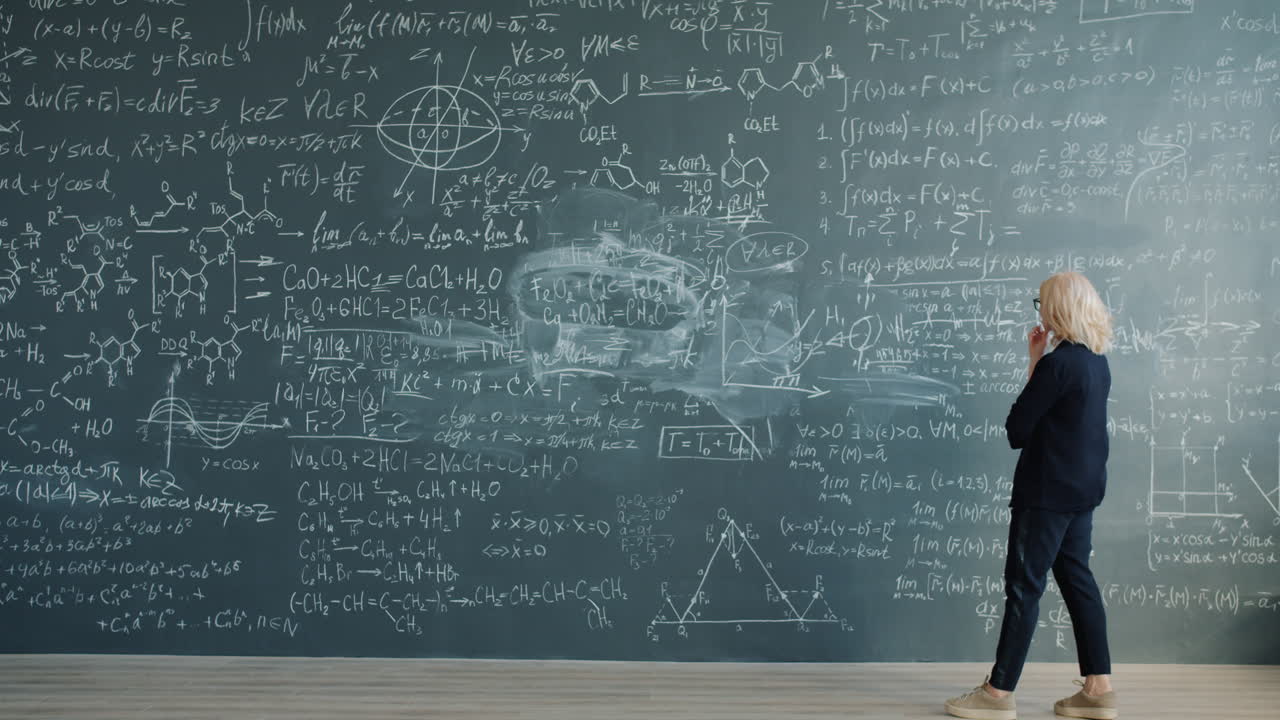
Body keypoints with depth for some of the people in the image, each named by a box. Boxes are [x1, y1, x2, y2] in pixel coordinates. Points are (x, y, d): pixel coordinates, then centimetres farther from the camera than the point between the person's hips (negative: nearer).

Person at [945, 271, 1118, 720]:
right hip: (1081, 487, 9)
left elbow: (1017, 430, -14)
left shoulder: (1058, 363, -19)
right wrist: (1038, 363, 5)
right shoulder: (1097, 362, 10)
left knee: (1024, 586, -3)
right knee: (1077, 580, 14)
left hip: (1049, 492, -9)